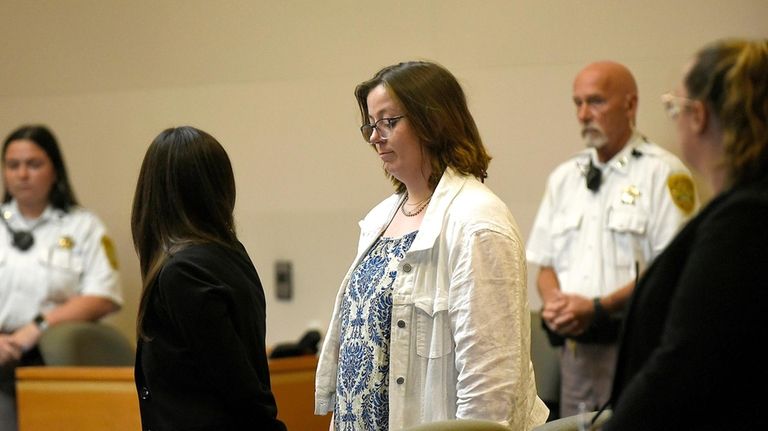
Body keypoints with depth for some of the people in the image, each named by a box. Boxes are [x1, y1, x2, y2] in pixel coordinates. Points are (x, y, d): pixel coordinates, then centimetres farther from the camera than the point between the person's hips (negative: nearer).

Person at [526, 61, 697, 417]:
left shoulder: (663, 173, -4)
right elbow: (546, 263, 19)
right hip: (574, 344, 6)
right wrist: (555, 304, -3)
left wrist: (597, 308, -16)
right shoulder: (564, 178, 17)